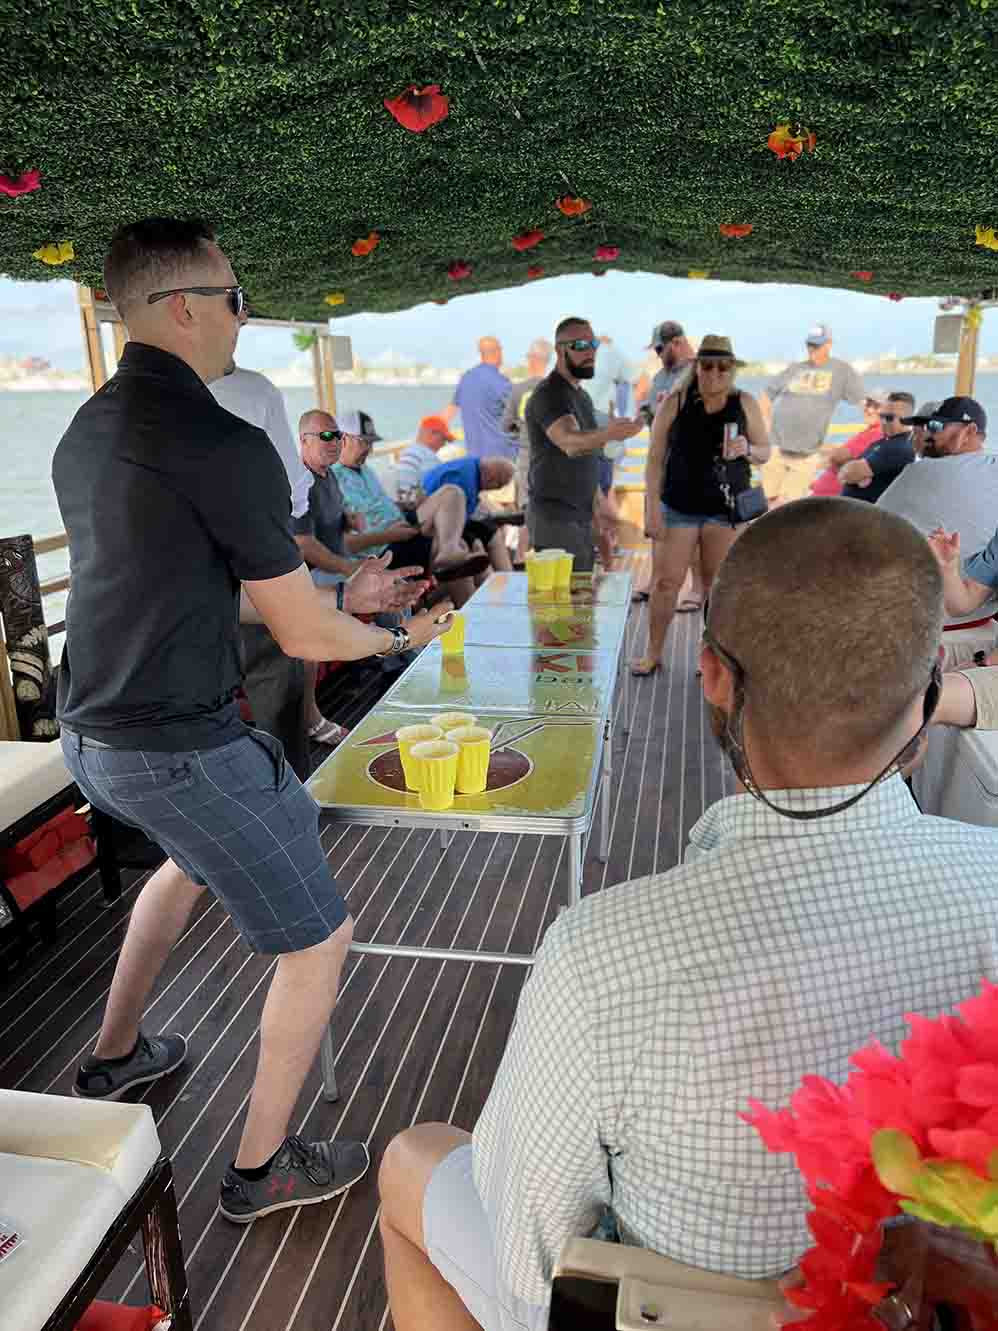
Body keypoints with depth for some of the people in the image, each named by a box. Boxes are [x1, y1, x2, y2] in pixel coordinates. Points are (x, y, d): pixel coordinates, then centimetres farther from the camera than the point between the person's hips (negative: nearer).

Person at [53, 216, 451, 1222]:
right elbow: (303, 634, -16)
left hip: (90, 733, 9)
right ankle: (260, 1168, 26)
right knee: (318, 940, 9)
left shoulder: (82, 433, 7)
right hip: (180, 752, -9)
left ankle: (113, 1058, 51)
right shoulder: (227, 446, -20)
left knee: (193, 859, 37)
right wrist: (395, 636, 6)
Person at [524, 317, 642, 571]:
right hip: (556, 519, -9)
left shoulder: (581, 395, 16)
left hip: (581, 517, 9)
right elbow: (570, 443, -33)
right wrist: (608, 434, -52)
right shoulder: (549, 394, -13)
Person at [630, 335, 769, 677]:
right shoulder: (676, 402, -5)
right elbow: (655, 458, -4)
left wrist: (747, 450, -15)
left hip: (725, 508, 1)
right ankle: (653, 653, 15)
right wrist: (652, 507, -10)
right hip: (678, 507, -1)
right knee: (665, 581, 0)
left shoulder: (745, 404, 1)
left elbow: (765, 452, 8)